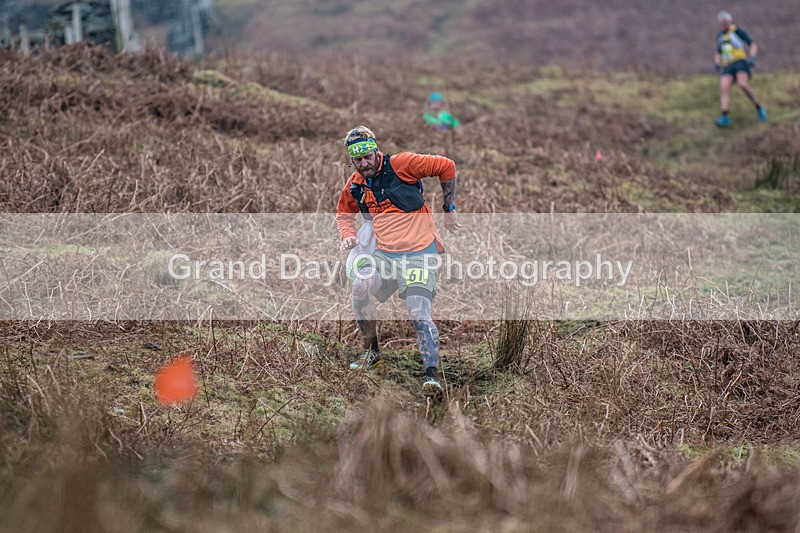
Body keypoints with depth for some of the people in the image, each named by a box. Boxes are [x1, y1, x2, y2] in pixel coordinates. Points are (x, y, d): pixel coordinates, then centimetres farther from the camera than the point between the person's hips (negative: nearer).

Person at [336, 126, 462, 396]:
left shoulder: (400, 164, -8)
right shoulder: (354, 186, 8)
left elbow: (446, 166, 0)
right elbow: (344, 213, 29)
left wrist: (449, 208, 4)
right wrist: (348, 235, 6)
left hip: (419, 252, -4)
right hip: (384, 253, 4)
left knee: (419, 313, -20)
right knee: (360, 287, -23)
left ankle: (432, 374, -17)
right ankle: (371, 351, -2)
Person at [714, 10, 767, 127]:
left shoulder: (738, 31, 4)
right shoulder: (720, 36, 23)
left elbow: (753, 44, 0)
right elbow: (718, 53, 32)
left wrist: (752, 57, -17)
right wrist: (717, 63, 10)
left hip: (740, 62, -5)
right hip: (727, 67, 5)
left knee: (742, 84, -30)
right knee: (723, 88, -19)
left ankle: (759, 108, -14)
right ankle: (725, 117, -28)